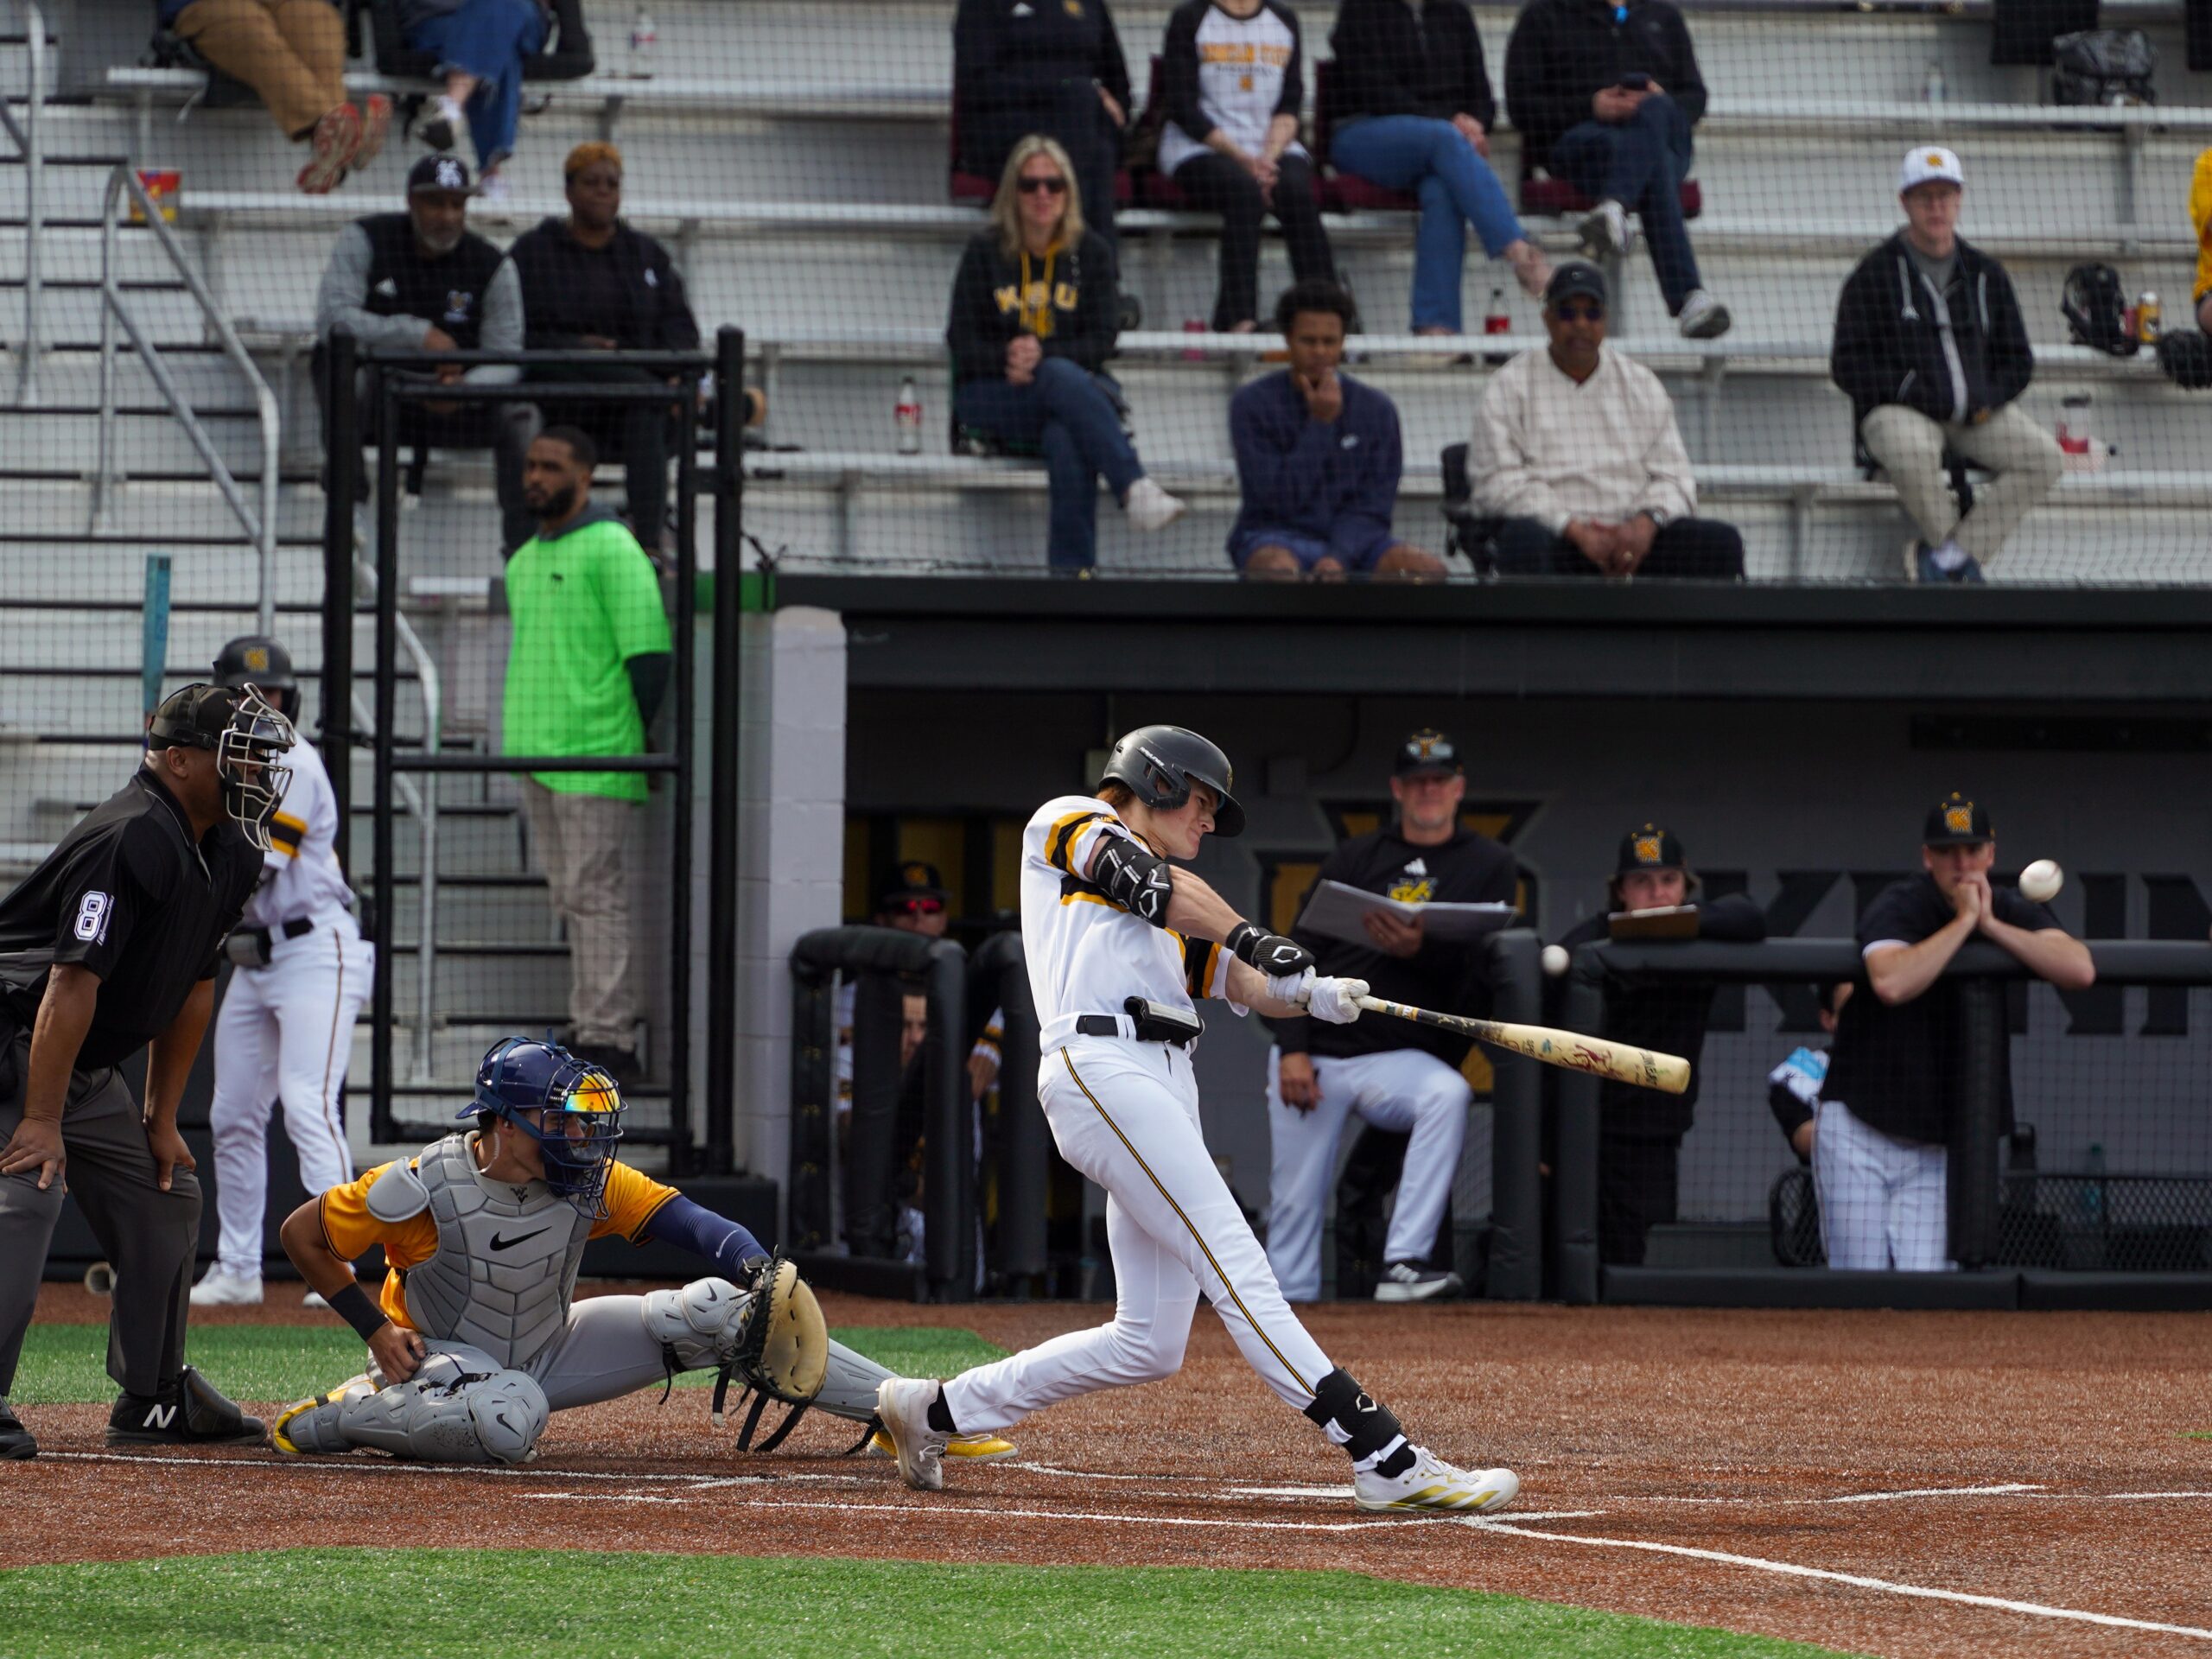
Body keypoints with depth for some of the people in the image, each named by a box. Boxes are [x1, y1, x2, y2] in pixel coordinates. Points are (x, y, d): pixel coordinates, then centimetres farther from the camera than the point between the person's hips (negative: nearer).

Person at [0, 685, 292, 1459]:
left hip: (88, 1068, 10)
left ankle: (155, 1397, 24)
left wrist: (162, 1120, 12)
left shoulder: (224, 856, 7)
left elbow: (192, 988, 13)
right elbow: (76, 979, -29)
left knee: (164, 1197, 14)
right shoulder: (134, 837, -25)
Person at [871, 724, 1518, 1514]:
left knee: (1148, 1344, 5)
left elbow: (1242, 981, 18)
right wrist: (1250, 937, -17)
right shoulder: (1067, 822, 12)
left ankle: (939, 1409, 18)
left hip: (1166, 1091, 9)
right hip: (1101, 1062, -9)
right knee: (1239, 1270, -18)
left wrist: (1308, 995, -3)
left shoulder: (1171, 918, 32)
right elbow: (1150, 882, -5)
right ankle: (1388, 1462, -28)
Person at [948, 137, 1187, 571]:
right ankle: (1134, 487, -45)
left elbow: (1101, 341, -1)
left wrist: (1041, 354, -18)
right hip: (992, 397, -1)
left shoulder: (1092, 252, 6)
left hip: (1076, 383, 1)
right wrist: (1008, 357, -20)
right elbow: (963, 345, 0)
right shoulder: (985, 252, 3)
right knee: (1063, 379, -35)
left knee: (1067, 439, -36)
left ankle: (1071, 567, -42)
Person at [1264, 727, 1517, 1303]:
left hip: (1399, 1056, -2)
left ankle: (1404, 1263, -35)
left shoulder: (1487, 866, 7)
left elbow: (1485, 969, -5)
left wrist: (1421, 952, -25)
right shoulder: (1355, 858, 12)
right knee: (1295, 1198, -4)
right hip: (1316, 1055, 2)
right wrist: (1292, 1049, -7)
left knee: (1448, 1095, -33)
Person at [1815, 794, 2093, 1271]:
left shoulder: (2013, 913, 4)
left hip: (1937, 1143, 3)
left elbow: (2080, 971, -14)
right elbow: (1891, 983, -30)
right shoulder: (1899, 905, -9)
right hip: (1858, 1133, -3)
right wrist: (1965, 921, -22)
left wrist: (1991, 925, -16)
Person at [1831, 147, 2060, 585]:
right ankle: (1958, 560, -18)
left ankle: (1942, 554, -21)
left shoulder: (1985, 275, 15)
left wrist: (1987, 400, -2)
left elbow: (2018, 359, 20)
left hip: (1977, 416, 4)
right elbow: (1847, 366, -2)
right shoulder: (1875, 274, 2)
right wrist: (1911, 392, -16)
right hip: (1896, 412, -4)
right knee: (1913, 451, -40)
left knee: (2044, 456, -22)